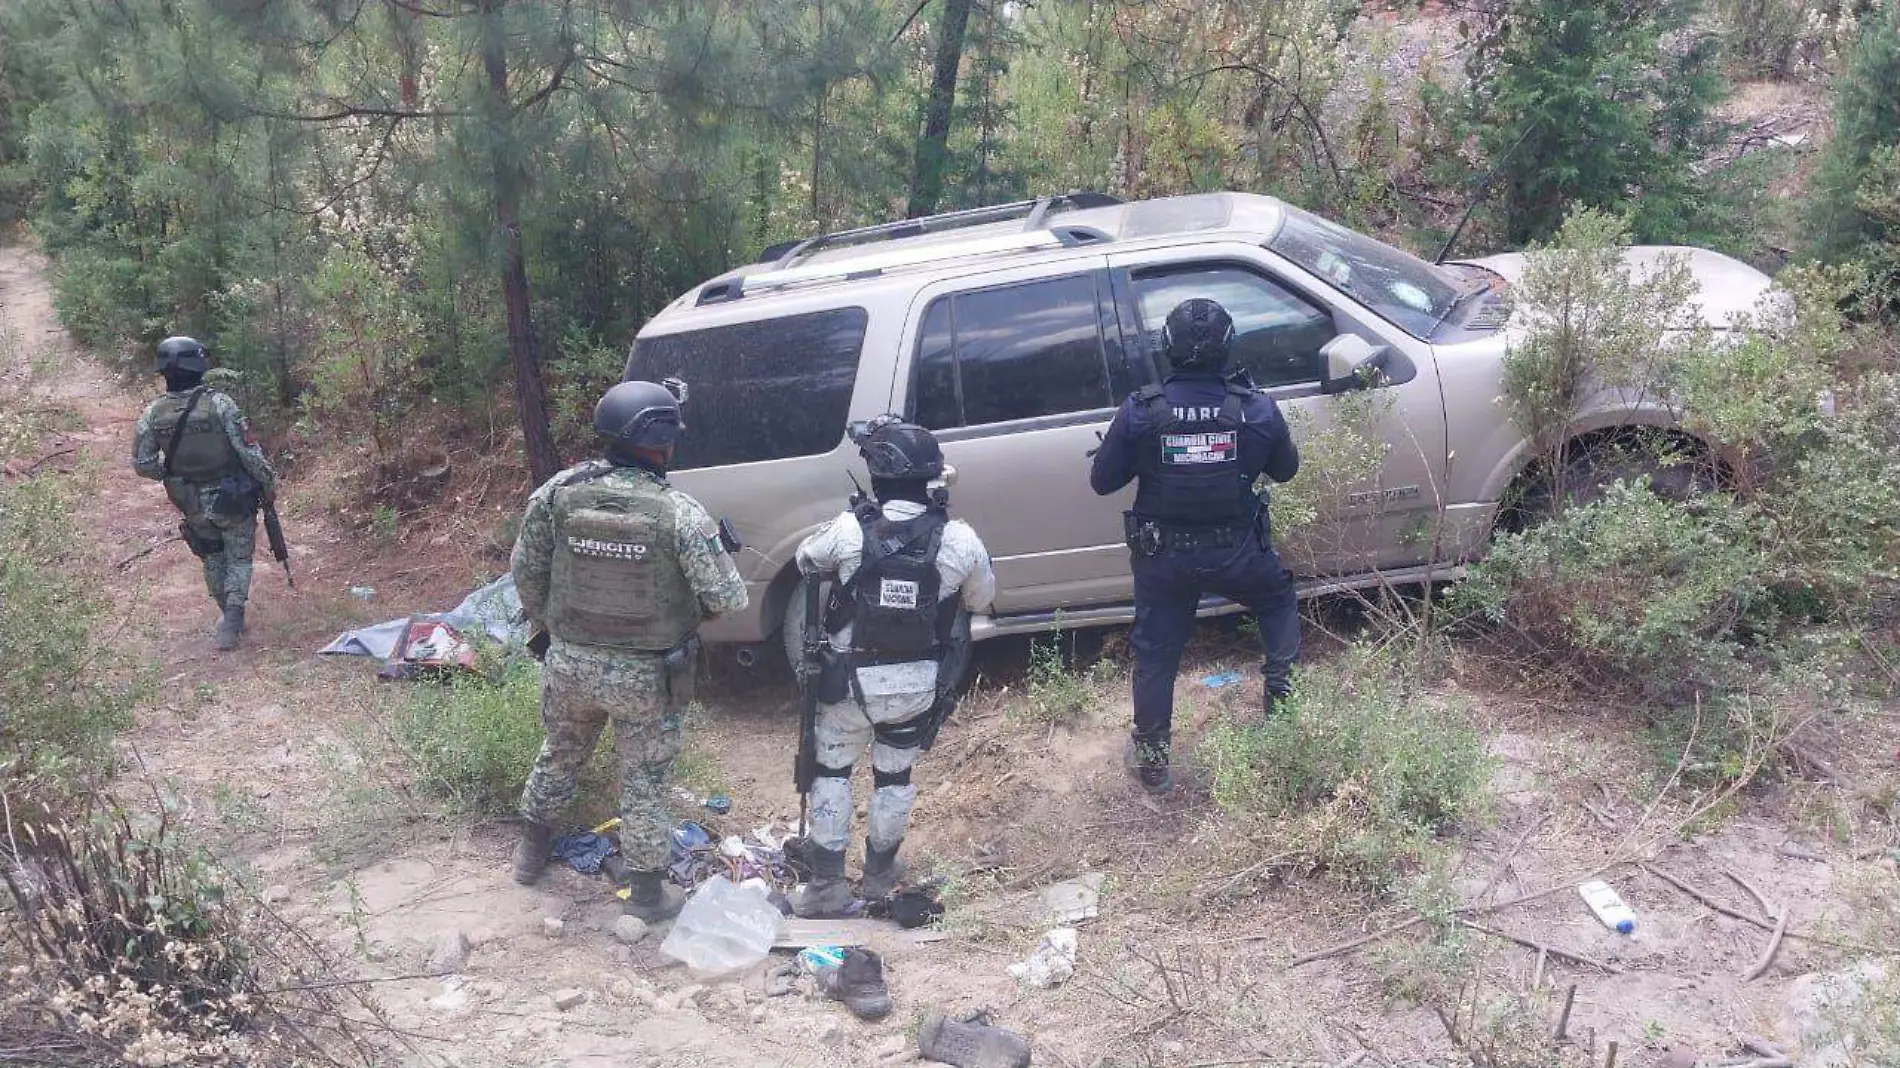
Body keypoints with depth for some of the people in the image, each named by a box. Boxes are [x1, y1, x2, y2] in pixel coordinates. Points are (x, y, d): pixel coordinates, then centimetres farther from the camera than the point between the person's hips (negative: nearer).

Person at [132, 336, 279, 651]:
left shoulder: (153, 415, -10)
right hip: (234, 500, -3)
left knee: (212, 559, 24)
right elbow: (249, 452, -20)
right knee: (239, 559, 12)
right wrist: (268, 482, -5)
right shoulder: (219, 404, -22)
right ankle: (232, 618, -6)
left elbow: (142, 464, -3)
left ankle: (229, 615, 37)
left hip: (192, 503, 3)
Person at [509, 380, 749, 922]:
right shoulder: (680, 513, -22)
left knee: (560, 756, 27)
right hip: (646, 675, -3)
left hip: (569, 663, 4)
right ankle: (647, 892, 26)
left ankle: (532, 852, 46)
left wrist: (546, 626, 16)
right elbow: (728, 597, -18)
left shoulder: (558, 493, -11)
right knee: (644, 781, 14)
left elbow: (525, 571, -1)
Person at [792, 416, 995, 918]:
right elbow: (981, 598, 2)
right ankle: (879, 873, 38)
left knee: (832, 772, 18)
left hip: (850, 680, -1)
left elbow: (805, 560, 2)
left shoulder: (849, 530, -19)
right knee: (894, 776, 22)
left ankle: (827, 885, 20)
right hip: (915, 685, 2)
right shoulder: (959, 540, -17)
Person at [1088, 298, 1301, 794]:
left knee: (1155, 653, 15)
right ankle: (1282, 692, 29)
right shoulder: (1258, 408, -12)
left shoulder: (1140, 411, -16)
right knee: (1279, 602, 31)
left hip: (1162, 557, 0)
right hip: (1237, 552, 0)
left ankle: (1151, 758, 24)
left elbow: (1102, 481, -6)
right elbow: (1285, 469, 5)